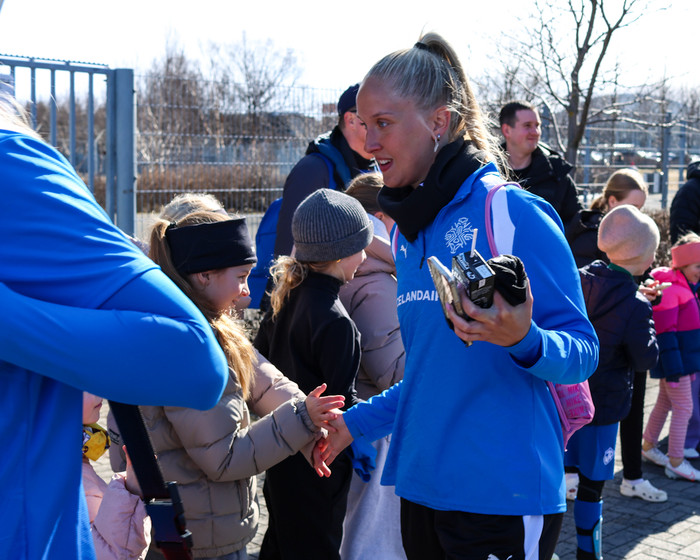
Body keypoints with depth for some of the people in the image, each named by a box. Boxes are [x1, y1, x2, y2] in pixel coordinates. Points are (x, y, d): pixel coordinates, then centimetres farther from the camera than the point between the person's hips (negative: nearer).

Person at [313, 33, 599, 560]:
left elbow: (583, 351, -11)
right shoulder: (408, 232, 11)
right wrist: (358, 421, 15)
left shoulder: (513, 212, -11)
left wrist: (524, 341, -30)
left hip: (501, 496, -7)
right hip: (421, 489, 7)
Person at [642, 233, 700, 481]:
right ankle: (676, 463, 3)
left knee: (665, 402, 18)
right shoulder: (669, 288, -20)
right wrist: (673, 368, -22)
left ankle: (648, 446, 32)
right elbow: (664, 331, -22)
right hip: (673, 358, -10)